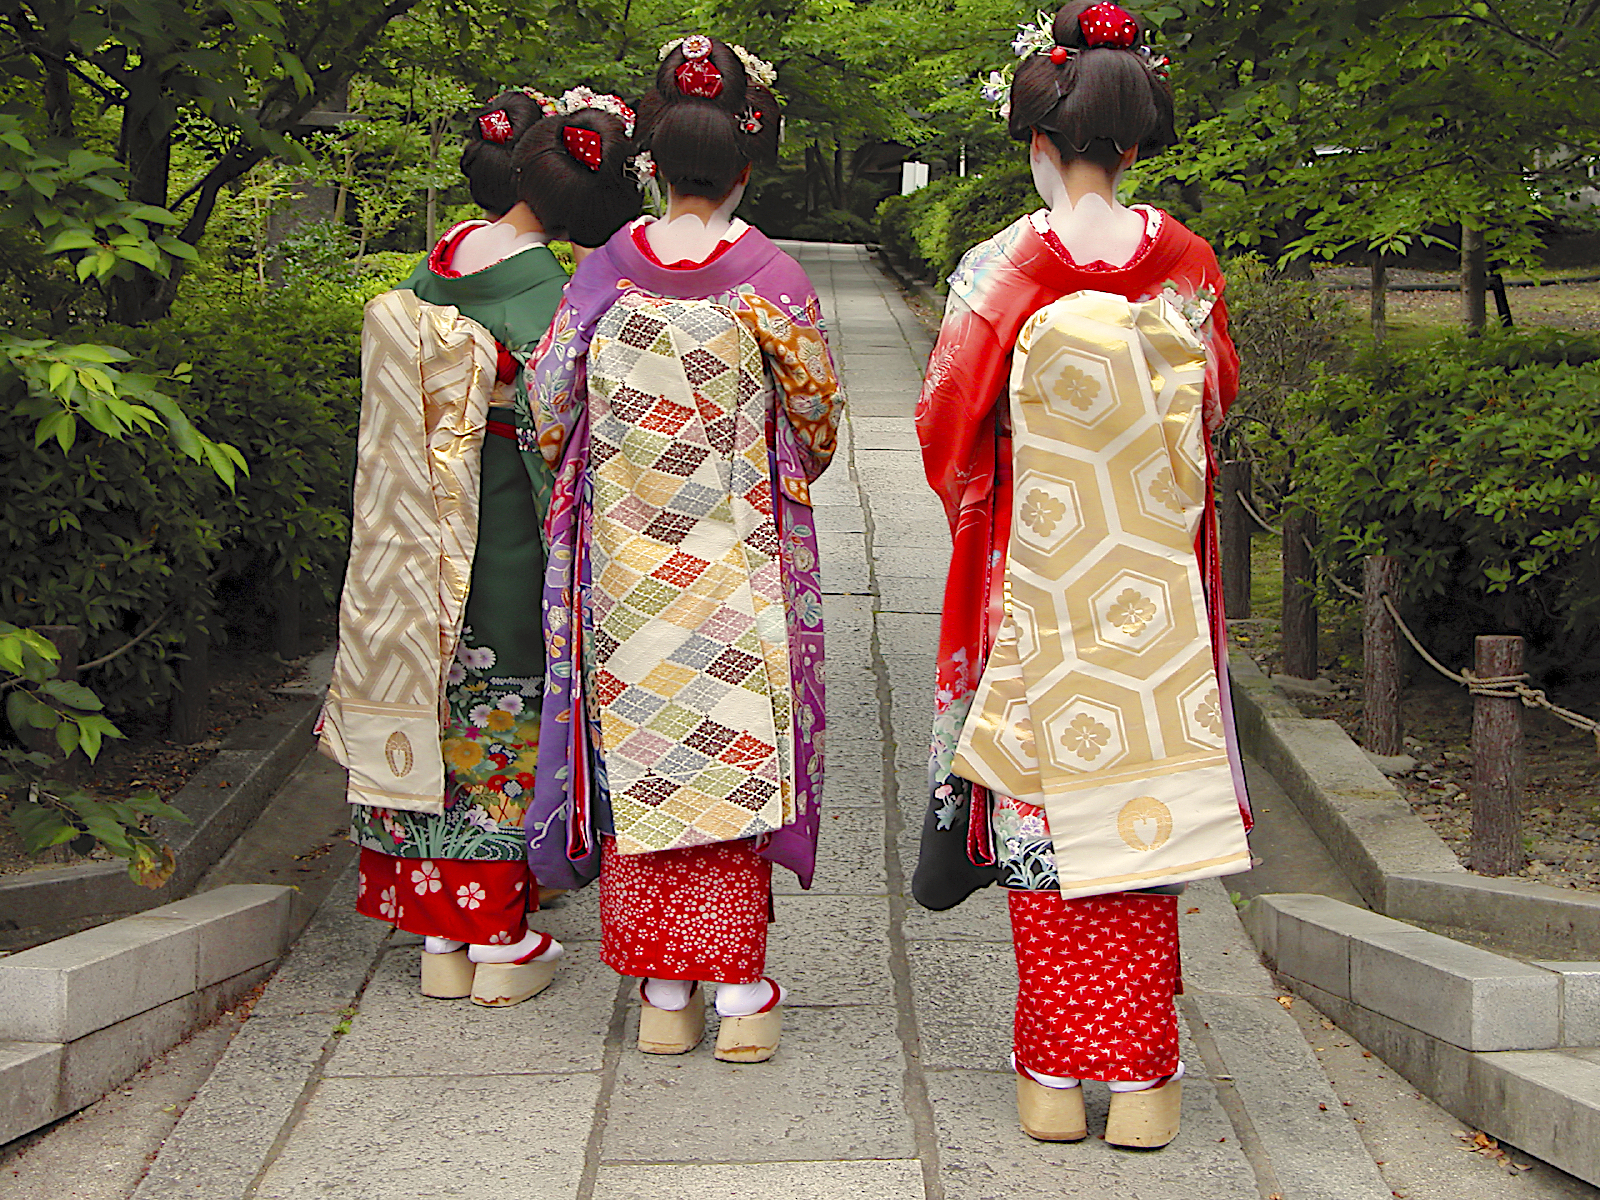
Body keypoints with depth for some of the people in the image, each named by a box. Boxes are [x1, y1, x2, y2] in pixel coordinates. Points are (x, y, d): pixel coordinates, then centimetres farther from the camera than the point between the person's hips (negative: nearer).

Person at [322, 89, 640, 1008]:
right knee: (504, 731, 5)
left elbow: (398, 410, 9)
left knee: (443, 719, 14)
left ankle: (440, 935, 22)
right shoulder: (546, 297, -17)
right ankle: (502, 943, 15)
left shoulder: (432, 270, 3)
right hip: (507, 549, -6)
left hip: (424, 544, 6)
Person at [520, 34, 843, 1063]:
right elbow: (817, 417, 1)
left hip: (624, 560, 2)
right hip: (736, 565, -2)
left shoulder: (605, 272, -3)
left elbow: (549, 410, 3)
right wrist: (790, 476, 22)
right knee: (735, 758, 6)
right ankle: (741, 996, 7)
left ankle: (666, 998, 13)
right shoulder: (771, 280, -8)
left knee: (642, 755, 8)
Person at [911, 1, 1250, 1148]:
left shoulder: (1002, 269, -10)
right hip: (1155, 587, 2)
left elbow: (947, 423, -3)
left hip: (1037, 578, -2)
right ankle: (1143, 1077, 12)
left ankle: (1055, 1076, 13)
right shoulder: (1184, 261, -1)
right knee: (1142, 797, 8)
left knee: (1046, 804, 7)